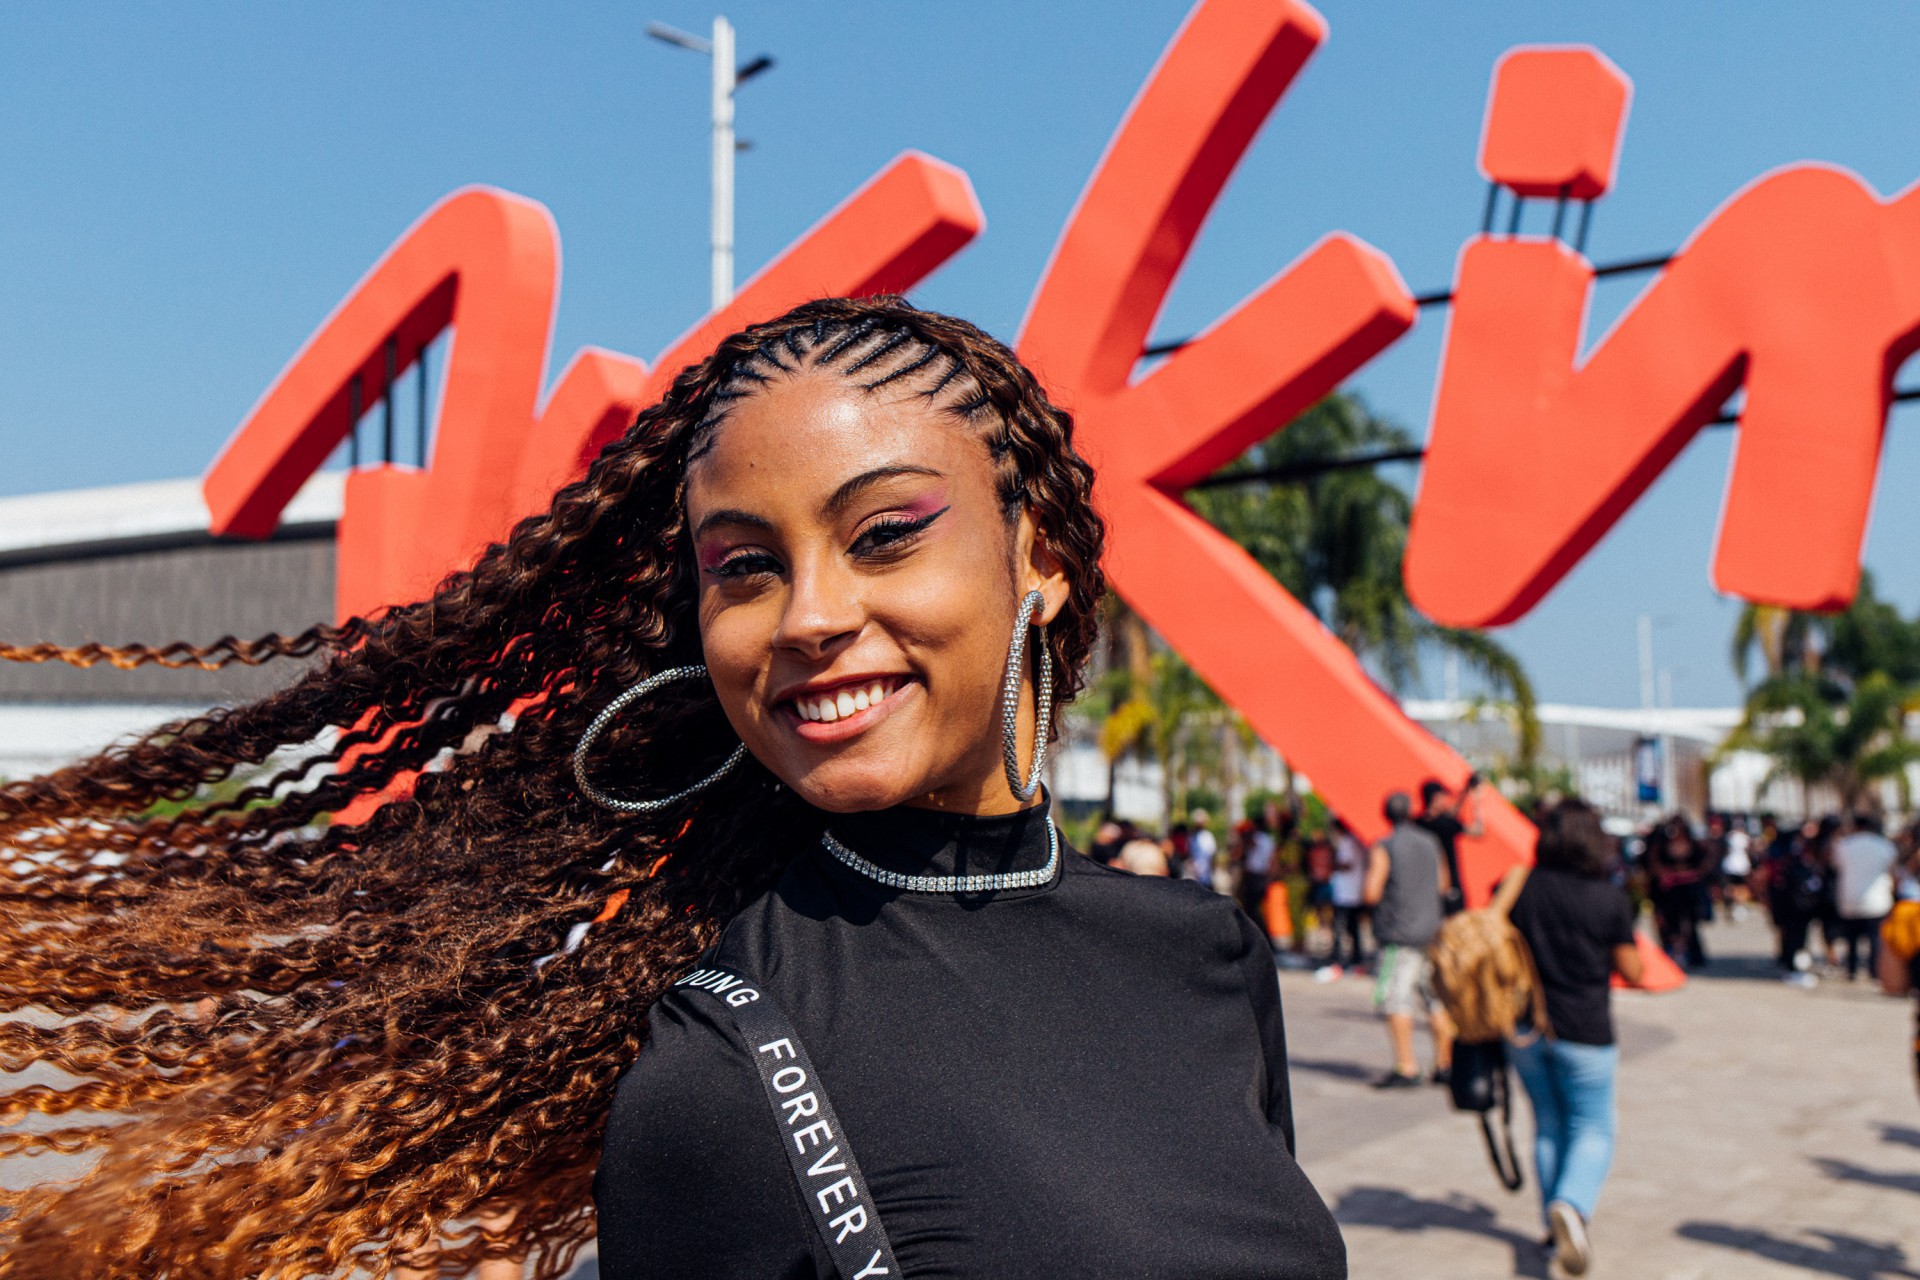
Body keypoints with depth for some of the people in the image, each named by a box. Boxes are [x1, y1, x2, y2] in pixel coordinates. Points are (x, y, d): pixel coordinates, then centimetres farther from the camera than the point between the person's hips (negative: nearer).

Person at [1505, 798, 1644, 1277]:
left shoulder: (1519, 889, -2)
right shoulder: (1611, 898, -10)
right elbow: (1632, 971, -4)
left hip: (1525, 1027, 3)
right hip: (1584, 1032, -3)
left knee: (1548, 1126, 18)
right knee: (1593, 1128, 8)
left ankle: (1555, 1225, 23)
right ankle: (1572, 1206, -17)